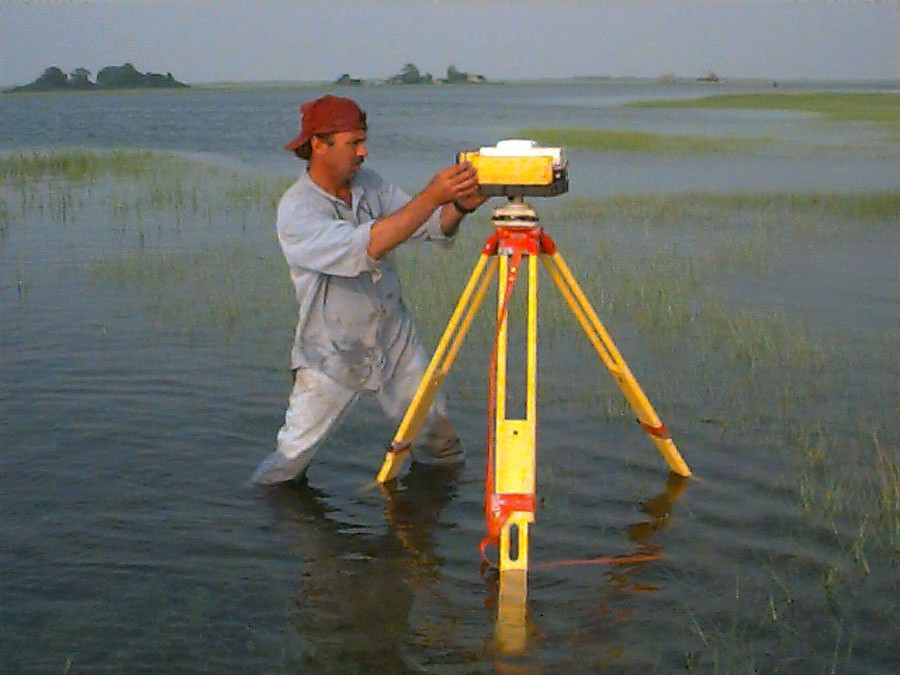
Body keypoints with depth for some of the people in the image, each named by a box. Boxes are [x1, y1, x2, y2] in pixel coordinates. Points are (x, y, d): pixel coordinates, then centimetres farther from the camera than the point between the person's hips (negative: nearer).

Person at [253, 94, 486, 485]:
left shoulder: (369, 184, -1)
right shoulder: (295, 211, -21)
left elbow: (431, 228, -7)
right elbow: (365, 247, -36)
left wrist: (458, 207, -29)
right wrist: (431, 196, -40)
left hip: (395, 340, 5)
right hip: (333, 352, -5)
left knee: (439, 439, 9)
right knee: (293, 454, 0)